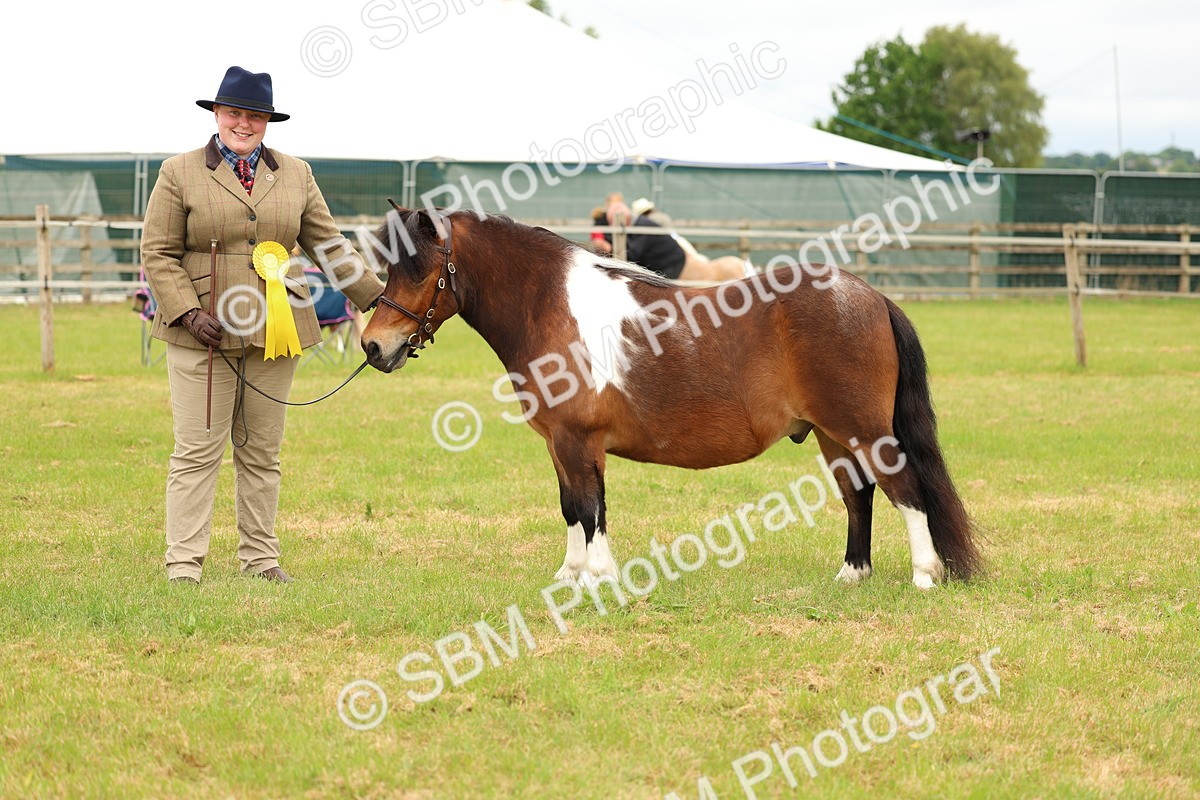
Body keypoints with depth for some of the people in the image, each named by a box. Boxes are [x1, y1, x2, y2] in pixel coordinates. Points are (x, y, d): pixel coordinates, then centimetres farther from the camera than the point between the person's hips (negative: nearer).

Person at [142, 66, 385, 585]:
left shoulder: (295, 175, 12)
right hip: (203, 333, -3)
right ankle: (183, 565, -2)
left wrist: (374, 295, 7)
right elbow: (158, 254, -2)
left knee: (262, 453, 9)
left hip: (275, 330, 4)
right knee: (197, 452, -3)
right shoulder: (180, 174, 1)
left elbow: (328, 244, 14)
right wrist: (188, 312, -15)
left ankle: (261, 559, 16)